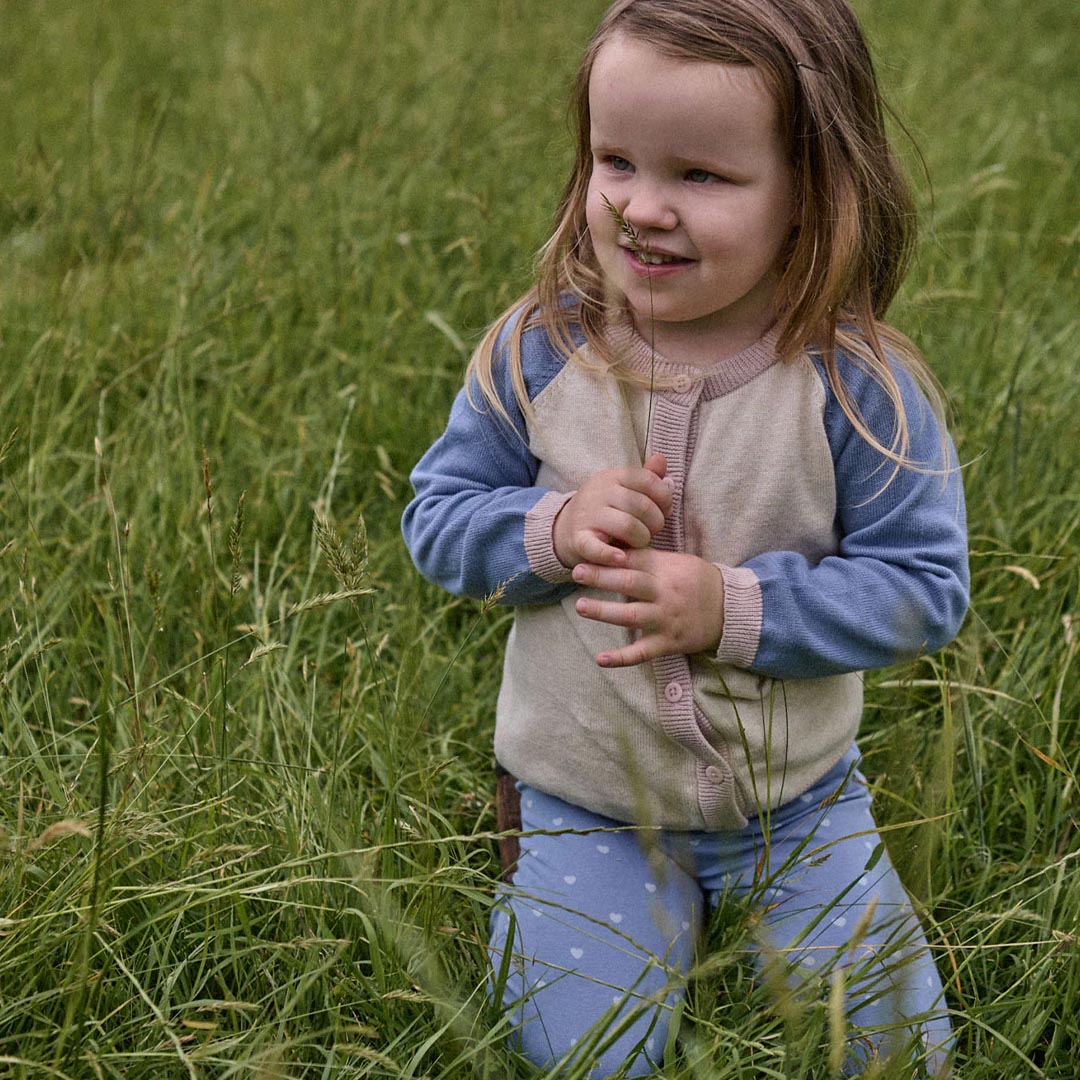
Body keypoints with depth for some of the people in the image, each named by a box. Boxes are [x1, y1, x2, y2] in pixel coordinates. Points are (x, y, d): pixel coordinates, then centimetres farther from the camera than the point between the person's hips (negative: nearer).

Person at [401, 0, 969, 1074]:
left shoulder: (855, 383, -18)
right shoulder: (538, 350, -13)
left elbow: (921, 581, -14)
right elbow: (437, 513, -4)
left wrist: (733, 609, -27)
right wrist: (552, 531, -25)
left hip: (797, 802, 0)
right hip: (588, 803, 0)